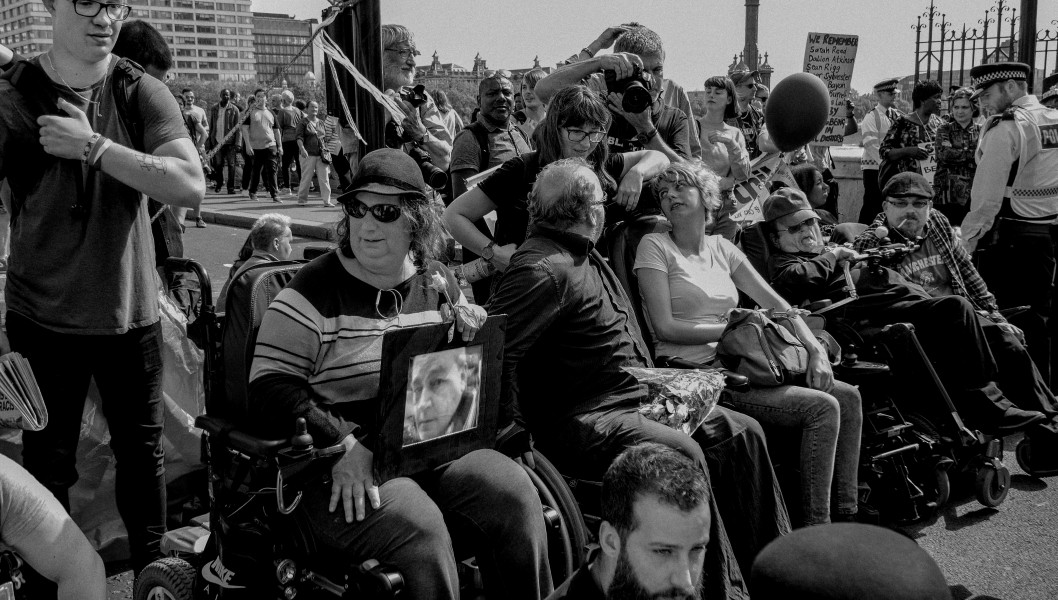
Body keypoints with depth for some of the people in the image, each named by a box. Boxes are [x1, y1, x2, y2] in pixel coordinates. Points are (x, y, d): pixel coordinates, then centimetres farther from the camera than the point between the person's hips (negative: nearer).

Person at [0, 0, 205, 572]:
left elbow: (191, 187, -17)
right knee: (47, 463, 11)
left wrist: (92, 146, -23)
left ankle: (152, 568, 37)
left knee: (143, 450, 16)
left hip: (130, 312, 2)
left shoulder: (144, 94, -4)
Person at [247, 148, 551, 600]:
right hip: (342, 475, -4)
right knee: (418, 527, -32)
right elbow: (269, 392, -9)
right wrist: (343, 445, -20)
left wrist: (470, 342, 0)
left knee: (514, 492, -21)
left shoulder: (437, 281, 13)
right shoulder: (313, 291, -3)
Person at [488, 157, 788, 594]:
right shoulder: (543, 271, -18)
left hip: (637, 402, 11)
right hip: (583, 422, -11)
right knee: (682, 453, -31)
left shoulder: (585, 257, 17)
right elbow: (495, 349, -27)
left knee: (742, 432, 3)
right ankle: (723, 589, -16)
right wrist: (516, 432, -19)